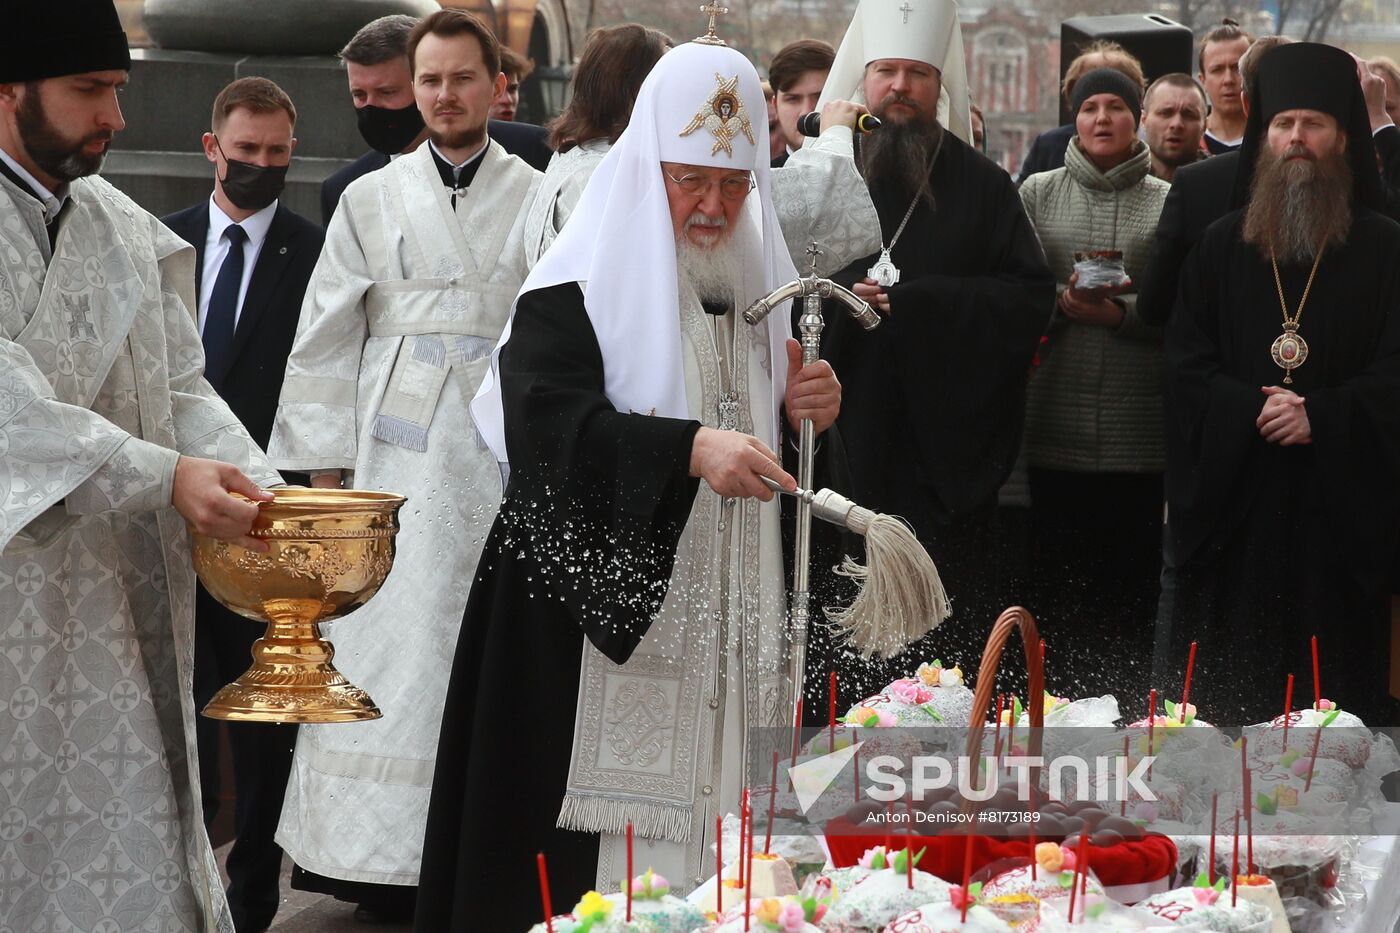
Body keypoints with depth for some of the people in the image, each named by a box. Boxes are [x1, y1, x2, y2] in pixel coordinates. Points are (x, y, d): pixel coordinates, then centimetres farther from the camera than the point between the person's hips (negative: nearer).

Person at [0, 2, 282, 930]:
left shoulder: (128, 232, 12)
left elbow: (180, 387, 10)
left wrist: (265, 491, -7)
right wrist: (165, 477, -25)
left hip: (119, 602, 6)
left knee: (129, 849, 5)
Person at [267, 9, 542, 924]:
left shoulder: (540, 201, 6)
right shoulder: (372, 200, 9)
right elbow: (325, 341, 8)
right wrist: (328, 464, 1)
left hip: (506, 454, 0)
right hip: (399, 454, 1)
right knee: (392, 642, -3)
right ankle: (383, 856, 2)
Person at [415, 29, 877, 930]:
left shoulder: (759, 284, 13)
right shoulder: (581, 288, -7)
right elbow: (543, 423, -22)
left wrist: (802, 412, 1)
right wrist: (690, 449, -33)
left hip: (728, 629, 6)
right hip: (604, 613, -6)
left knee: (712, 815, 3)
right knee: (607, 857, -7)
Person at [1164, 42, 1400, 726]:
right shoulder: (1222, 246, 11)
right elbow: (1185, 361, 5)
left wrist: (1319, 415, -16)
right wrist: (1254, 409, -12)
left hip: (1339, 503, -2)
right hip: (1235, 498, 2)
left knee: (1337, 682, 0)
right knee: (1229, 688, 2)